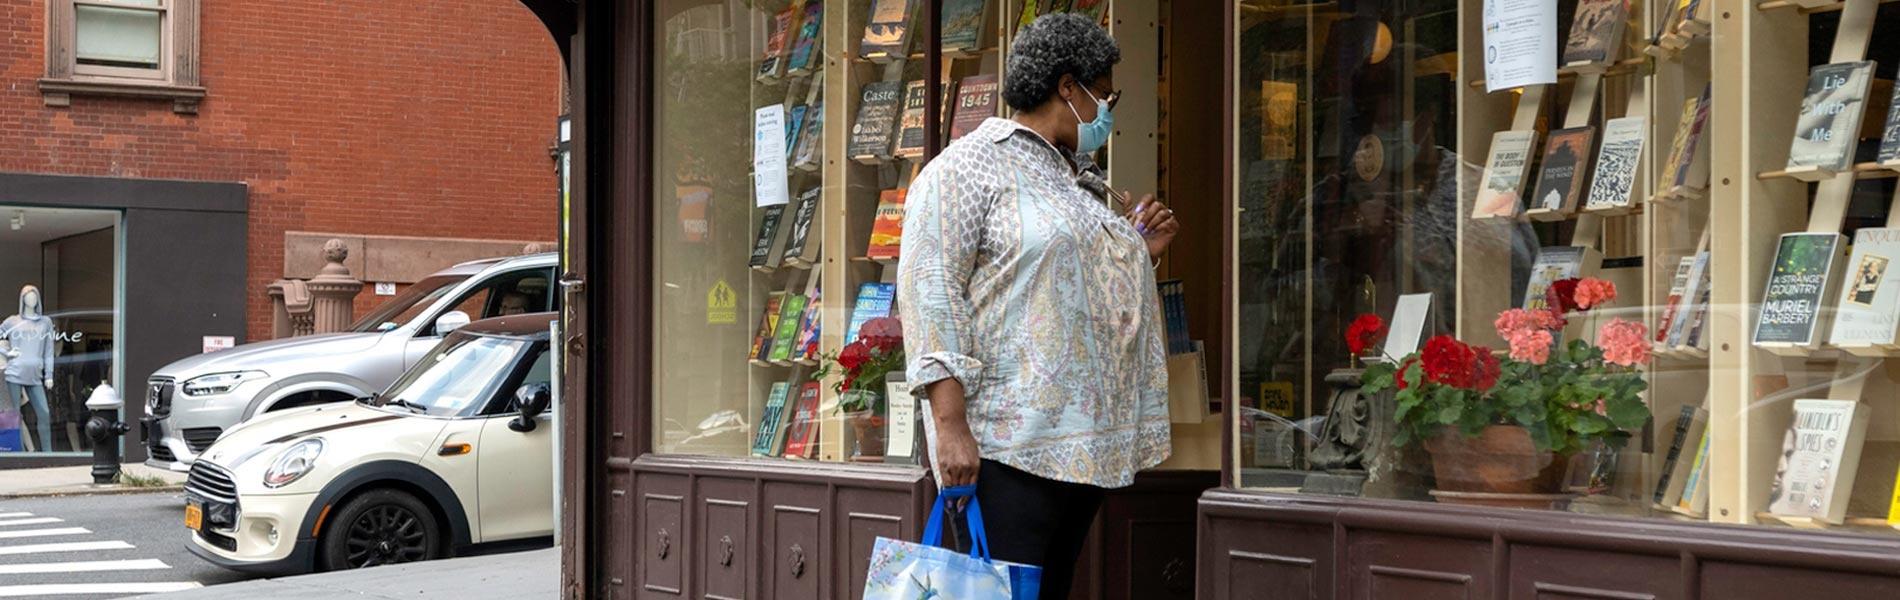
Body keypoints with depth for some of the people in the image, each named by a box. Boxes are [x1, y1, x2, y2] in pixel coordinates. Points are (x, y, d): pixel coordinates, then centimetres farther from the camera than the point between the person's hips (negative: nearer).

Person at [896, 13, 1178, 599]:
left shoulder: (1082, 181, 21)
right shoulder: (968, 167, -5)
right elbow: (930, 293, -14)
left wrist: (1138, 252, 11)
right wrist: (951, 425, -21)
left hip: (1085, 442, 8)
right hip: (1010, 446, -8)